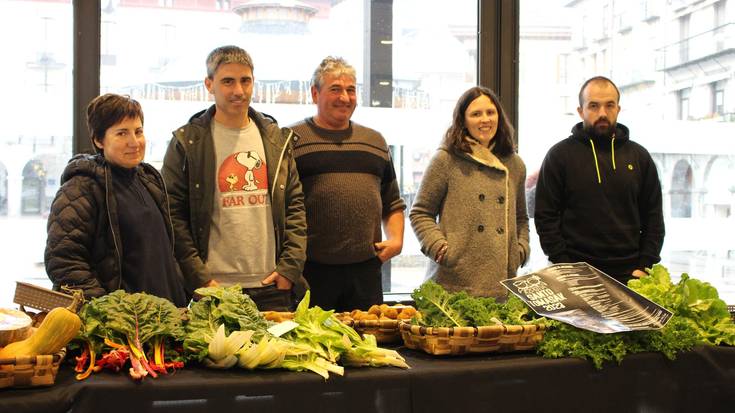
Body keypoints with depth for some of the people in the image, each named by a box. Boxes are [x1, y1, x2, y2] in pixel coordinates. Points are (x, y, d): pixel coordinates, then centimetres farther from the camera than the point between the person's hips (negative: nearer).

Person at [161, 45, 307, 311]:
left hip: (274, 288, 3)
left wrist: (290, 267, -1)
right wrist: (200, 278, -11)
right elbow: (174, 215, -4)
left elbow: (295, 206, 10)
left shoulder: (277, 139, 10)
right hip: (215, 289, -3)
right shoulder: (186, 143, -1)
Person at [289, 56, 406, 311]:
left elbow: (393, 203, 23)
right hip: (312, 270, -4)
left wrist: (396, 239, 7)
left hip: (367, 268, 4)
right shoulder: (292, 140, 1)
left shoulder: (375, 141, 17)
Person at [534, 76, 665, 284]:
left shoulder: (639, 156, 11)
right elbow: (545, 217, -1)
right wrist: (565, 267, -9)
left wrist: (645, 267, 1)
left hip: (629, 275, 2)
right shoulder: (559, 155, 2)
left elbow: (653, 218, 12)